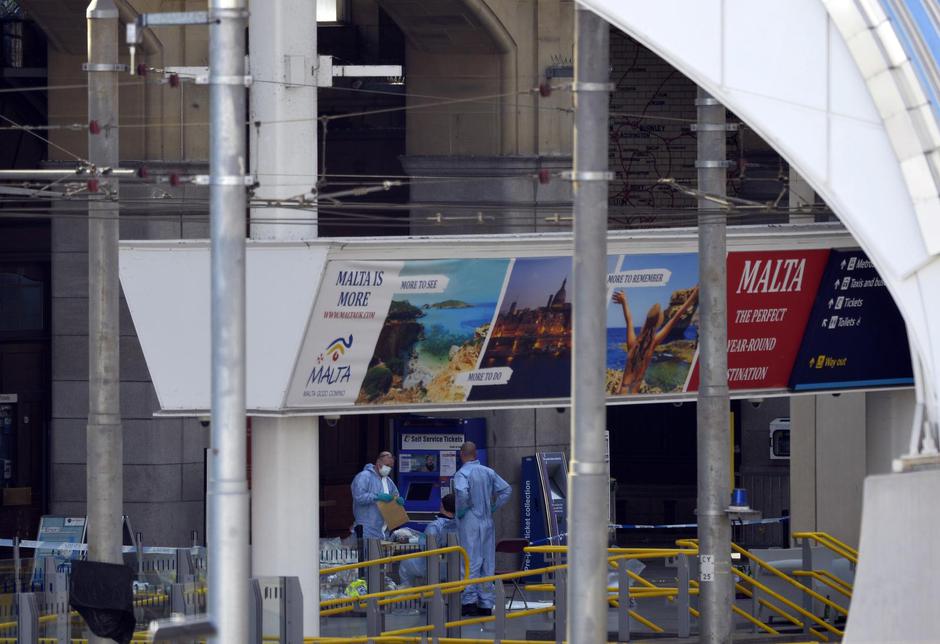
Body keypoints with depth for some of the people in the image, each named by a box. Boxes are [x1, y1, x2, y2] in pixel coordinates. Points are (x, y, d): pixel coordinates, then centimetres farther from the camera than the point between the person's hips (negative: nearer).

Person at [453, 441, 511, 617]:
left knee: (470, 562, -4)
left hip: (469, 523, -6)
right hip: (487, 523, 6)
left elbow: (462, 492, -29)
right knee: (487, 564, 9)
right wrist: (493, 508, 14)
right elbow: (506, 489, 13)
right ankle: (486, 603, 11)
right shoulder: (488, 472, 9)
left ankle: (470, 600, -10)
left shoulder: (462, 473, -11)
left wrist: (460, 510, -14)